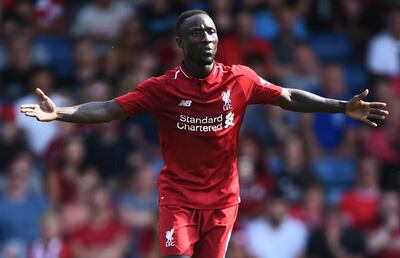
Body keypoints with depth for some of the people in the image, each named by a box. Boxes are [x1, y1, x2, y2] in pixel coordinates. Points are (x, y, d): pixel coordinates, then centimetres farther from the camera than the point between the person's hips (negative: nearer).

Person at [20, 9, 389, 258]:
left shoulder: (241, 80, -5)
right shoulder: (162, 88, -10)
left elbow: (290, 98, 4)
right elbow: (109, 109, -12)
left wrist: (344, 107, 0)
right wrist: (59, 113, -26)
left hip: (222, 198, 2)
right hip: (178, 196, -2)